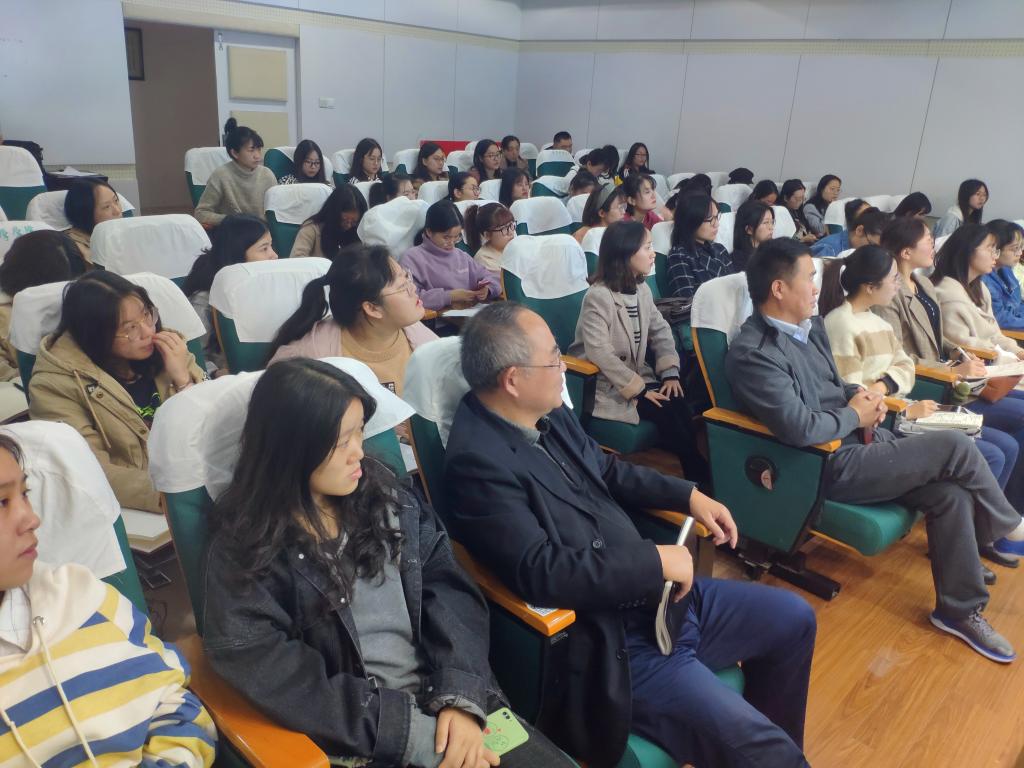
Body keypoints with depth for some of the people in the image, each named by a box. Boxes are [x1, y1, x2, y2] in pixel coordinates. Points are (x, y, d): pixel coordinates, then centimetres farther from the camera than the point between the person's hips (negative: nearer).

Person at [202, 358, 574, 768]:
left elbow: (449, 587, 0)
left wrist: (462, 697, -13)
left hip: (449, 699, 4)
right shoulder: (243, 549, -8)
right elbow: (276, 677, -13)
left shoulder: (383, 491, 4)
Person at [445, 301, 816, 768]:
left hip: (658, 596, 9)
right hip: (609, 642, -9)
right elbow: (541, 572, -30)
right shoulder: (478, 462, -23)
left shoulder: (547, 413, 2)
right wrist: (656, 561, -22)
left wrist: (688, 495, 7)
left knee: (793, 618, 17)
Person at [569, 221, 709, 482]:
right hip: (605, 384, -7)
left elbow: (660, 331, 8)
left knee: (678, 403, -19)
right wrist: (638, 390, -25)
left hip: (637, 374, 7)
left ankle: (699, 475, -10)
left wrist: (670, 372, -9)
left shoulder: (642, 288, 7)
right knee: (664, 411, -22)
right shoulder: (598, 296, -19)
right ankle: (699, 474, -5)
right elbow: (600, 353, -26)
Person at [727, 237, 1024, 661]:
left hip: (859, 439, 9)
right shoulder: (751, 353, -20)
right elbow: (798, 427, -28)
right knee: (955, 446, -14)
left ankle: (960, 609, 9)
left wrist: (863, 396, 2)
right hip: (828, 466, -8)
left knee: (951, 494, -9)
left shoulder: (811, 326, 10)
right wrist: (854, 415, -10)